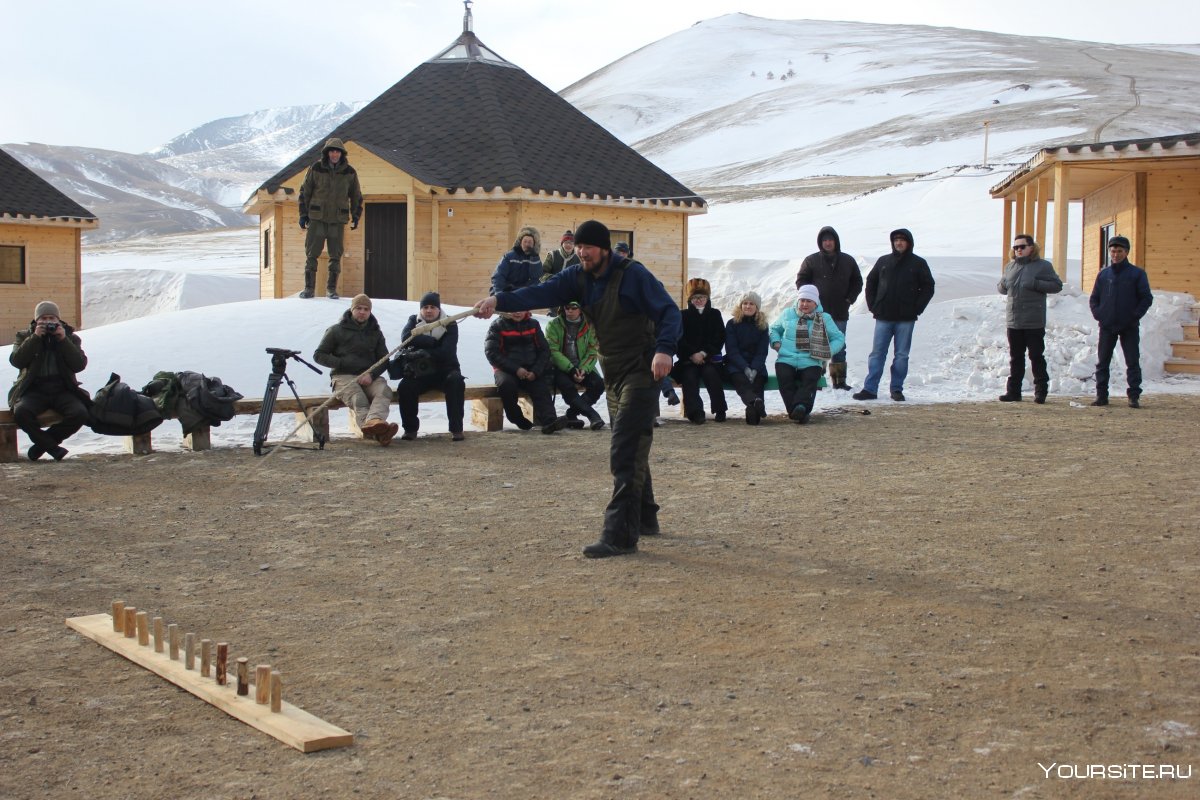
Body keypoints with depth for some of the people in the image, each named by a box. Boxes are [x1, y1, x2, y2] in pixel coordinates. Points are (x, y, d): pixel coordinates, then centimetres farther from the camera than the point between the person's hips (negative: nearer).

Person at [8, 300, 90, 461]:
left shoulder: (71, 338, 14)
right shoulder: (24, 337, 13)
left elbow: (80, 365, -2)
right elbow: (16, 360, -6)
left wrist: (63, 340, -9)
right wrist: (35, 338, -12)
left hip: (62, 390, 1)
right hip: (34, 390, -1)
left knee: (80, 414, -29)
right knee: (21, 412, -34)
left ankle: (42, 443, -10)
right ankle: (53, 447, -14)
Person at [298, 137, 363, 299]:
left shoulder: (349, 173, 3)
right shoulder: (315, 169, 0)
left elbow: (356, 196, 14)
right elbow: (304, 191, 6)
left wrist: (356, 216, 9)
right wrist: (303, 214, 3)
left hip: (338, 220, 1)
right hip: (317, 218, -1)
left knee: (336, 255, 2)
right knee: (311, 254, -2)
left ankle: (332, 288, 11)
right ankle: (309, 288, 5)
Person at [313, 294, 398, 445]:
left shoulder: (375, 333, 20)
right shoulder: (336, 331, 10)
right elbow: (318, 355, 8)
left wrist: (372, 374, -8)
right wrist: (342, 363, -9)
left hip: (369, 376, 3)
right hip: (344, 376, -3)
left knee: (384, 391, -33)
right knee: (358, 399, -36)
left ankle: (373, 422, -64)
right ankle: (377, 433, -65)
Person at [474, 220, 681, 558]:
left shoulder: (633, 275, -15)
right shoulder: (578, 277, 4)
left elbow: (669, 312, -19)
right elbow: (542, 293, -9)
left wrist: (664, 349, -37)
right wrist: (499, 300, -25)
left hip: (641, 374, -8)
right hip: (612, 375, 8)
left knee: (625, 453, -15)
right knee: (629, 451, 18)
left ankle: (619, 536, -16)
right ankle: (645, 519, 32)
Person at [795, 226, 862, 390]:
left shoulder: (848, 261, 8)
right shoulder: (811, 261, 1)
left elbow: (857, 282, 14)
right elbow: (801, 281, 2)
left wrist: (849, 299, 1)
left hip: (840, 313, 3)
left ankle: (839, 380, 14)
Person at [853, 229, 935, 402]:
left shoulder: (918, 263, 3)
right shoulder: (883, 261, 10)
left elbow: (928, 287, 4)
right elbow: (870, 282, 17)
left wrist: (917, 308, -5)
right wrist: (873, 305, 6)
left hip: (906, 319, -1)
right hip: (883, 317, 2)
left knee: (901, 355, 3)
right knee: (877, 353, -1)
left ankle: (897, 389, 10)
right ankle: (869, 389, -1)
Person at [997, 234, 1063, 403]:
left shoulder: (1043, 266, -2)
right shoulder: (1010, 266, 14)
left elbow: (1057, 285, -6)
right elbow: (1001, 288, 22)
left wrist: (1036, 284, -17)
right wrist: (1003, 285, -2)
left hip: (1034, 322, -5)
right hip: (1013, 320, 5)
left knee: (1037, 357, 0)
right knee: (1015, 358, 10)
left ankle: (1041, 391, 7)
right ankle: (1013, 391, 15)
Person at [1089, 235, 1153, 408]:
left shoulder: (1137, 273, 1)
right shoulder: (1104, 274, 9)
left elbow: (1146, 298, -2)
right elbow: (1093, 298, 14)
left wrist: (1135, 315, -11)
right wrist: (1098, 314, -1)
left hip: (1130, 327, -3)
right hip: (1107, 326, 3)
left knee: (1133, 362, -1)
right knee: (1102, 362, 3)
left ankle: (1134, 396, 2)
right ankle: (1101, 395, 8)